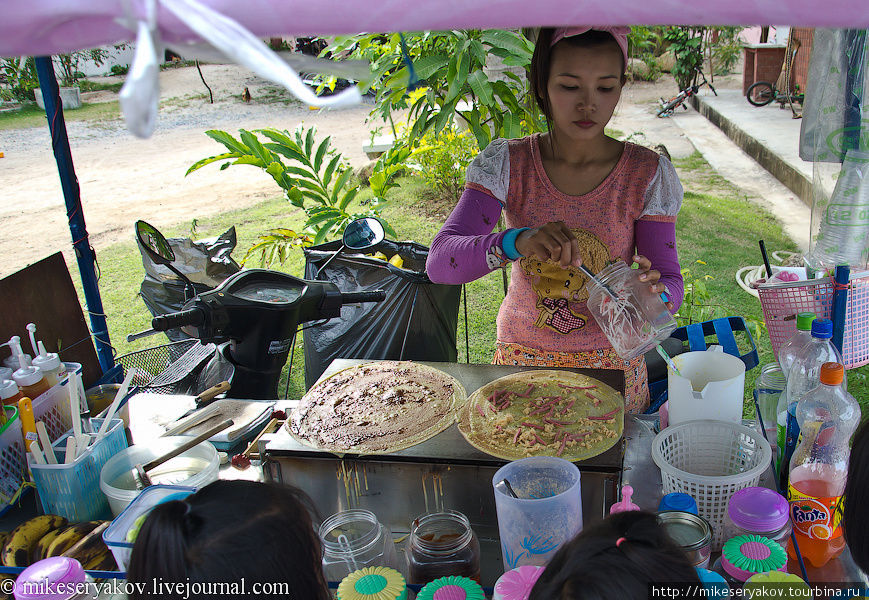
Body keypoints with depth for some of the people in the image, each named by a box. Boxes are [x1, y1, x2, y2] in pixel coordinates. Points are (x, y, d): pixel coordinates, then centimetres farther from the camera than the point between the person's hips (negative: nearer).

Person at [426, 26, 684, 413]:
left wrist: (655, 292, -32)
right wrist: (515, 242, -39)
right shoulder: (507, 164, -11)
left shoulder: (647, 174, -9)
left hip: (612, 365, 0)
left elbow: (672, 286, -8)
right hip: (522, 359, 0)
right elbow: (440, 262, -21)